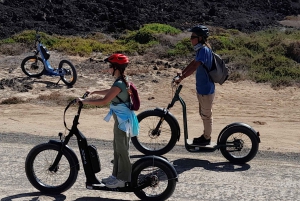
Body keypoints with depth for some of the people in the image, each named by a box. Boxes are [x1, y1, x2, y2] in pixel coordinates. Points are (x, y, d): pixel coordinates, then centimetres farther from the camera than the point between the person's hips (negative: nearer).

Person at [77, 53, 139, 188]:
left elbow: (104, 101, -31)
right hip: (121, 119, 10)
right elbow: (110, 92, 25)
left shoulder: (119, 84, -24)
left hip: (123, 121, -10)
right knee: (117, 148, 17)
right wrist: (94, 92, 19)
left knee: (122, 150, 0)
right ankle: (116, 175, 27)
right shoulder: (122, 81, 7)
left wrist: (85, 101, -25)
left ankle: (122, 179, 9)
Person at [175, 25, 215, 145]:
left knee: (206, 115, 5)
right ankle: (206, 135, 34)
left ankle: (206, 138, 19)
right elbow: (193, 63, 14)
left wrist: (181, 78, -30)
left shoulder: (204, 49, -23)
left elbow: (194, 66, -31)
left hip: (206, 89, -10)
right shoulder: (201, 49, 8)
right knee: (204, 114, 21)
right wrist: (181, 73, 6)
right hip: (202, 88, 10)